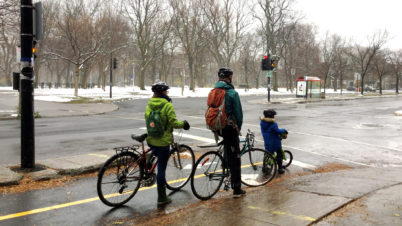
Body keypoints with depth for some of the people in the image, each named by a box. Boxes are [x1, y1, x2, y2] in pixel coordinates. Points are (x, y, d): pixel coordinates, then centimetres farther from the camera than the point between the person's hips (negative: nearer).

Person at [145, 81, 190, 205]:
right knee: (161, 168, 1)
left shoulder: (149, 104, 4)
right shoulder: (167, 105, -14)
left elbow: (147, 120, 12)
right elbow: (174, 123, -17)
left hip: (150, 140, 6)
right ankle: (162, 197, 8)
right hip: (163, 141, -6)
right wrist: (183, 124, 2)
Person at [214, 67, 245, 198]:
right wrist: (239, 128, 7)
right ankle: (237, 189, 5)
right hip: (229, 127, -6)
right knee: (235, 158, 1)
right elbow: (238, 113, -9)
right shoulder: (232, 93, -12)